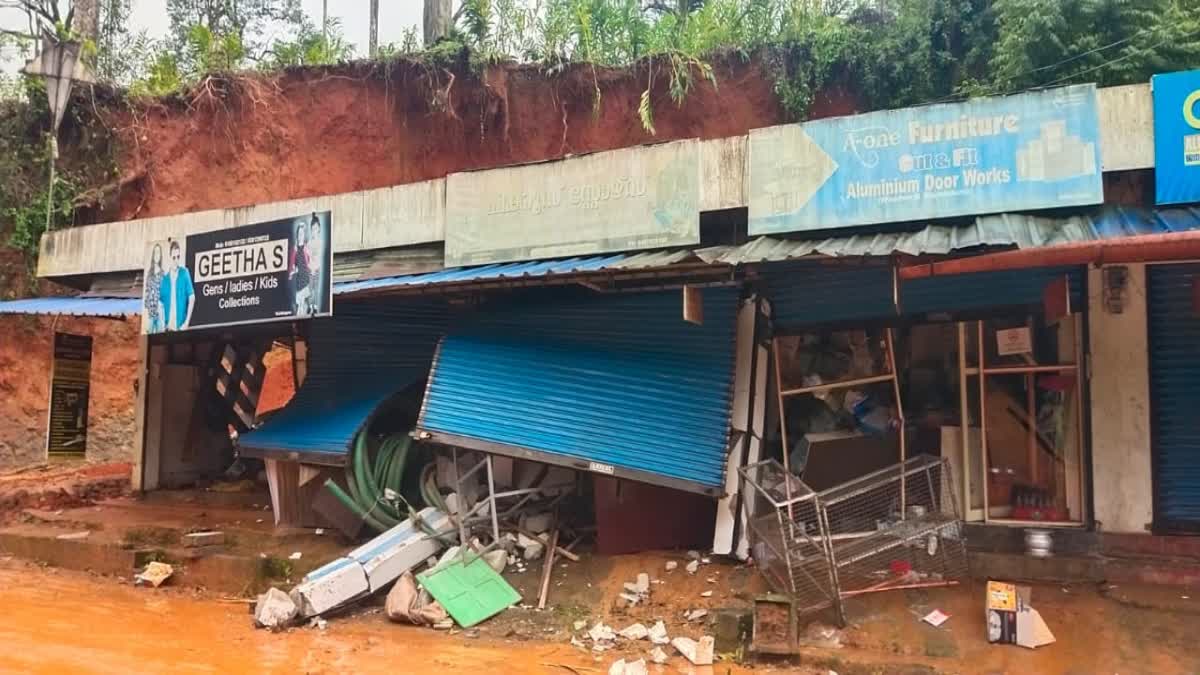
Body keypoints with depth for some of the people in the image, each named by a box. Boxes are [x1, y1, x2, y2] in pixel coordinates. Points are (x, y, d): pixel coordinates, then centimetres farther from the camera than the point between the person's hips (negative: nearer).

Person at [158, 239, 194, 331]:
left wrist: (187, 322, -9)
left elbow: (192, 297, -3)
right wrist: (163, 323, -2)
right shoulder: (164, 278, 8)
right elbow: (160, 303, 11)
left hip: (181, 325, -3)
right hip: (168, 326, 3)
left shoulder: (185, 273, -1)